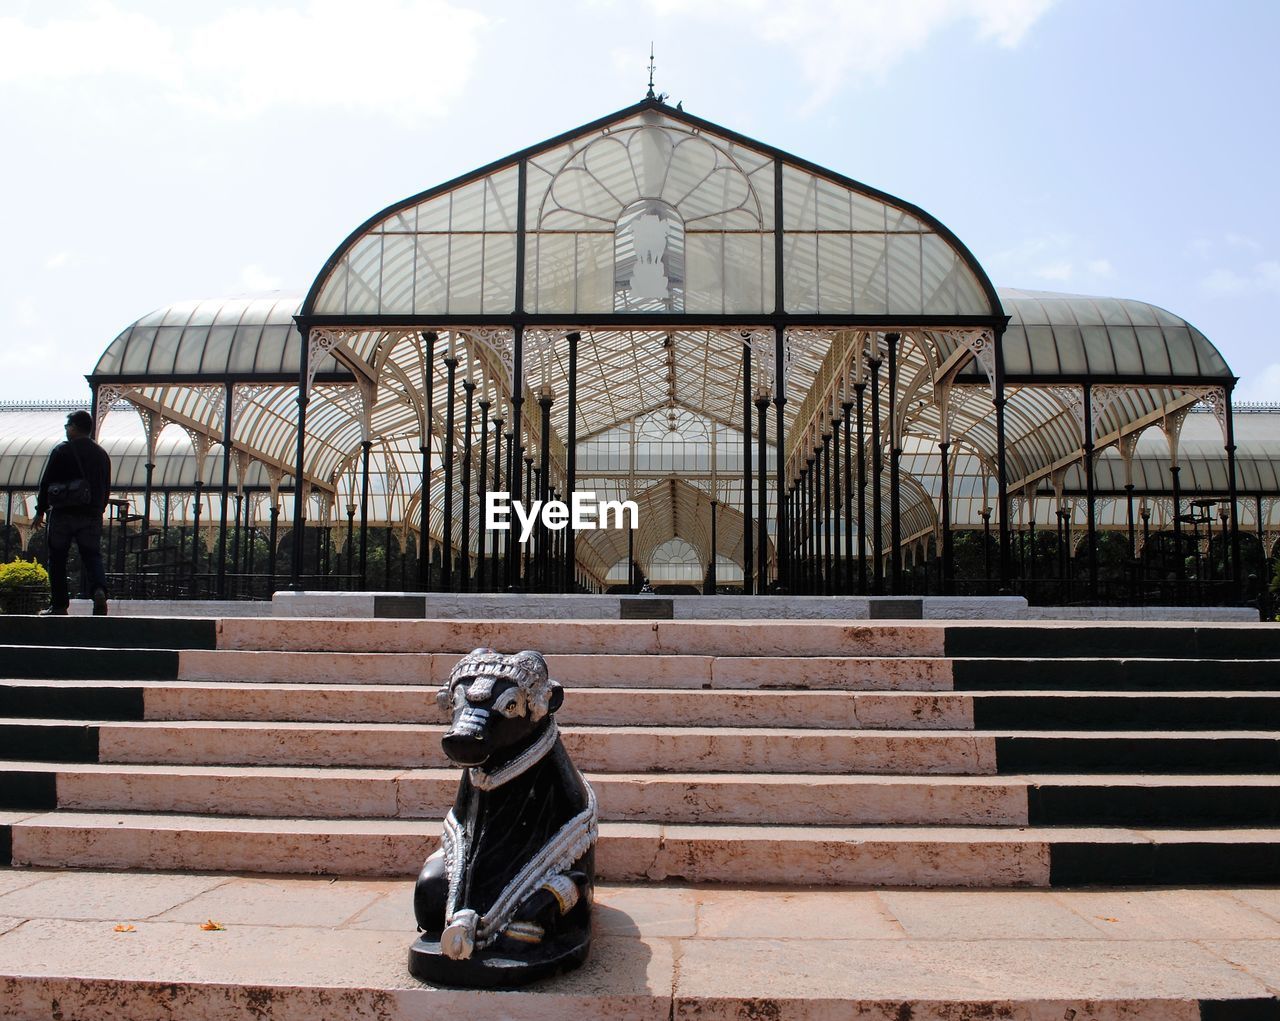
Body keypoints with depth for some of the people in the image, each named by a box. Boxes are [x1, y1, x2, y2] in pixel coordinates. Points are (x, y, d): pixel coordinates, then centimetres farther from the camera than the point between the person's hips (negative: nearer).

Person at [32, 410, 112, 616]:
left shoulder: (62, 451, -4)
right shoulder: (102, 454, 11)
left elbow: (46, 483, -3)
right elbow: (106, 488, 14)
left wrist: (40, 511, 5)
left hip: (63, 514, -3)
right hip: (92, 516, 3)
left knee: (57, 560, 6)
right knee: (93, 556, 2)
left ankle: (59, 605, 7)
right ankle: (99, 591, -24)